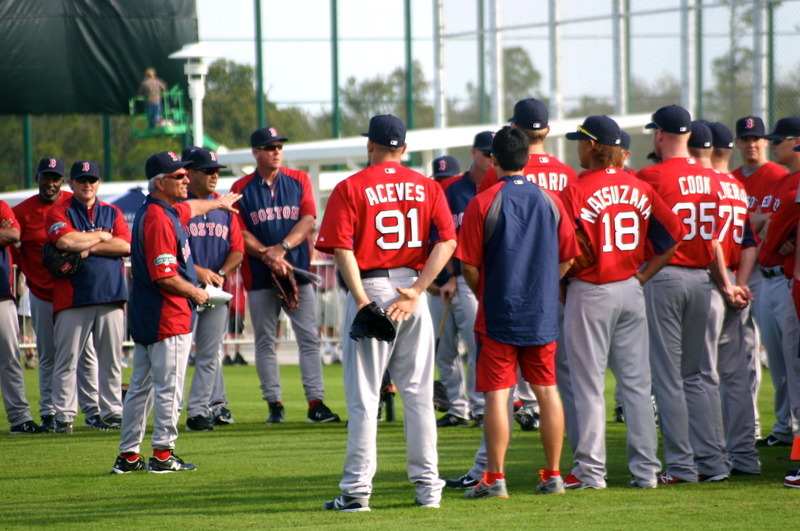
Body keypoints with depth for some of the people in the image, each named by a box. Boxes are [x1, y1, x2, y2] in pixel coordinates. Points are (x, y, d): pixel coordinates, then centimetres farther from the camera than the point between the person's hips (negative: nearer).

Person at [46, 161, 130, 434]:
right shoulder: (59, 213, 6)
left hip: (111, 296, 3)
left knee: (111, 360, 3)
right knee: (67, 359, -4)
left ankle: (112, 413, 9)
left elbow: (125, 246, 0)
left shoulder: (112, 213, 16)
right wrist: (101, 237, -1)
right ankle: (64, 415, -1)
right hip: (72, 298, -3)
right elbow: (66, 241, -14)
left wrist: (87, 246, -7)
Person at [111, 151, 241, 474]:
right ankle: (162, 455, -4)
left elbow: (190, 208, 37)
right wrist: (196, 293, -9)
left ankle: (128, 456, 17)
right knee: (169, 387, -5)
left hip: (144, 315, 11)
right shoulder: (159, 219, -20)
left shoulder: (170, 211, 12)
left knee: (141, 387, 13)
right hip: (168, 316, -11)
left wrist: (219, 203, 54)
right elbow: (165, 277, -24)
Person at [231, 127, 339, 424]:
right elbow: (241, 234, -2)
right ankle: (274, 404, 9)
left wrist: (282, 248, -16)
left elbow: (308, 220, -2)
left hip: (297, 272, 1)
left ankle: (315, 403, -7)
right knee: (265, 341, 3)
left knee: (309, 338, -5)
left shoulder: (299, 181, 7)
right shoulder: (241, 189, 3)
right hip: (260, 277, -1)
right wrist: (267, 255, -17)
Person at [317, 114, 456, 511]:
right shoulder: (426, 187, 7)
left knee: (363, 396, -1)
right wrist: (416, 290, -8)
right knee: (418, 392, 9)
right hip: (413, 288, 3)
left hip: (370, 289, -3)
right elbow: (446, 241, -3)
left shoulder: (350, 189, -3)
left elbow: (343, 249, -13)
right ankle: (427, 486, 10)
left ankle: (357, 489, -2)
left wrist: (363, 301, -16)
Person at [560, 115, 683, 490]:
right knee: (636, 382, 9)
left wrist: (562, 281, 3)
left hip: (590, 293, -5)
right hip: (631, 290, 5)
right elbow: (672, 237, 6)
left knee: (589, 384, 0)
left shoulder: (577, 190, -11)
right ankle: (645, 469, 8)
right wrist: (641, 277, 11)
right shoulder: (640, 189, 4)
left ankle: (590, 470, 0)